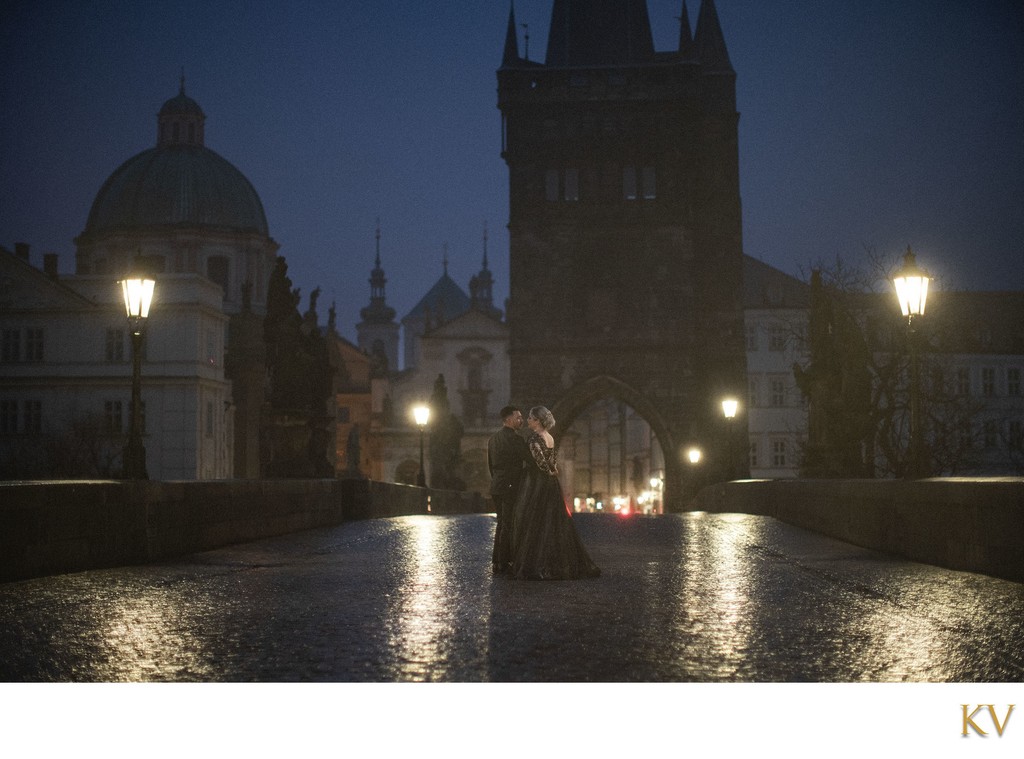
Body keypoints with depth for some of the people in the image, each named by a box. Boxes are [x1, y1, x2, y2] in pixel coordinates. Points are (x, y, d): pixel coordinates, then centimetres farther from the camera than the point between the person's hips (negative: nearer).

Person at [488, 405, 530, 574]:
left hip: (496, 486, 8)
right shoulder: (514, 438, -14)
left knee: (501, 523, 15)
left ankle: (496, 561, 16)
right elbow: (530, 458, -13)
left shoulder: (493, 438, 12)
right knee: (508, 525, -2)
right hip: (511, 487, -8)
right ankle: (503, 564, -1)